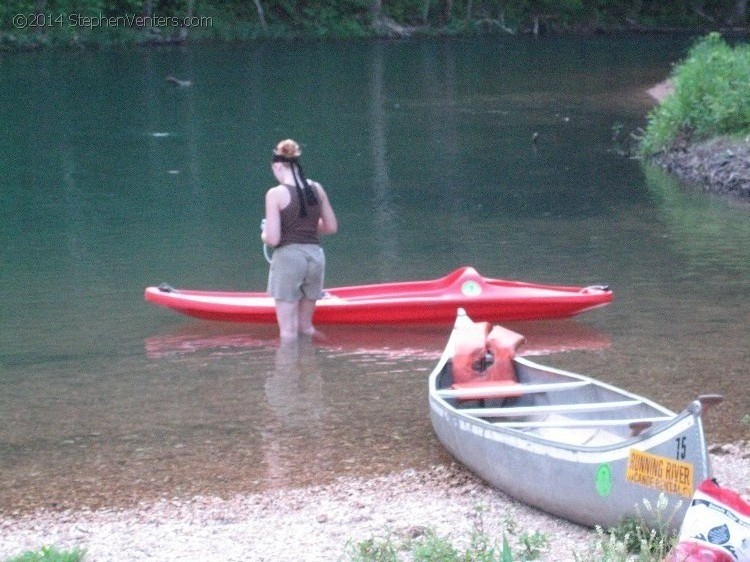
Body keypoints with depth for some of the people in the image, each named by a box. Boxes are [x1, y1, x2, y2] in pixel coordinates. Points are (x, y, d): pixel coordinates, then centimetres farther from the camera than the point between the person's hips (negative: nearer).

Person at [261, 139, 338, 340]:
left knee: (288, 330, 2)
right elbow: (332, 226, 12)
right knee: (306, 326, 19)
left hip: (288, 258, -6)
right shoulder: (316, 189, 5)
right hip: (315, 255, 6)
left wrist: (264, 235, 8)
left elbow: (272, 239, -14)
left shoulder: (276, 194, -11)